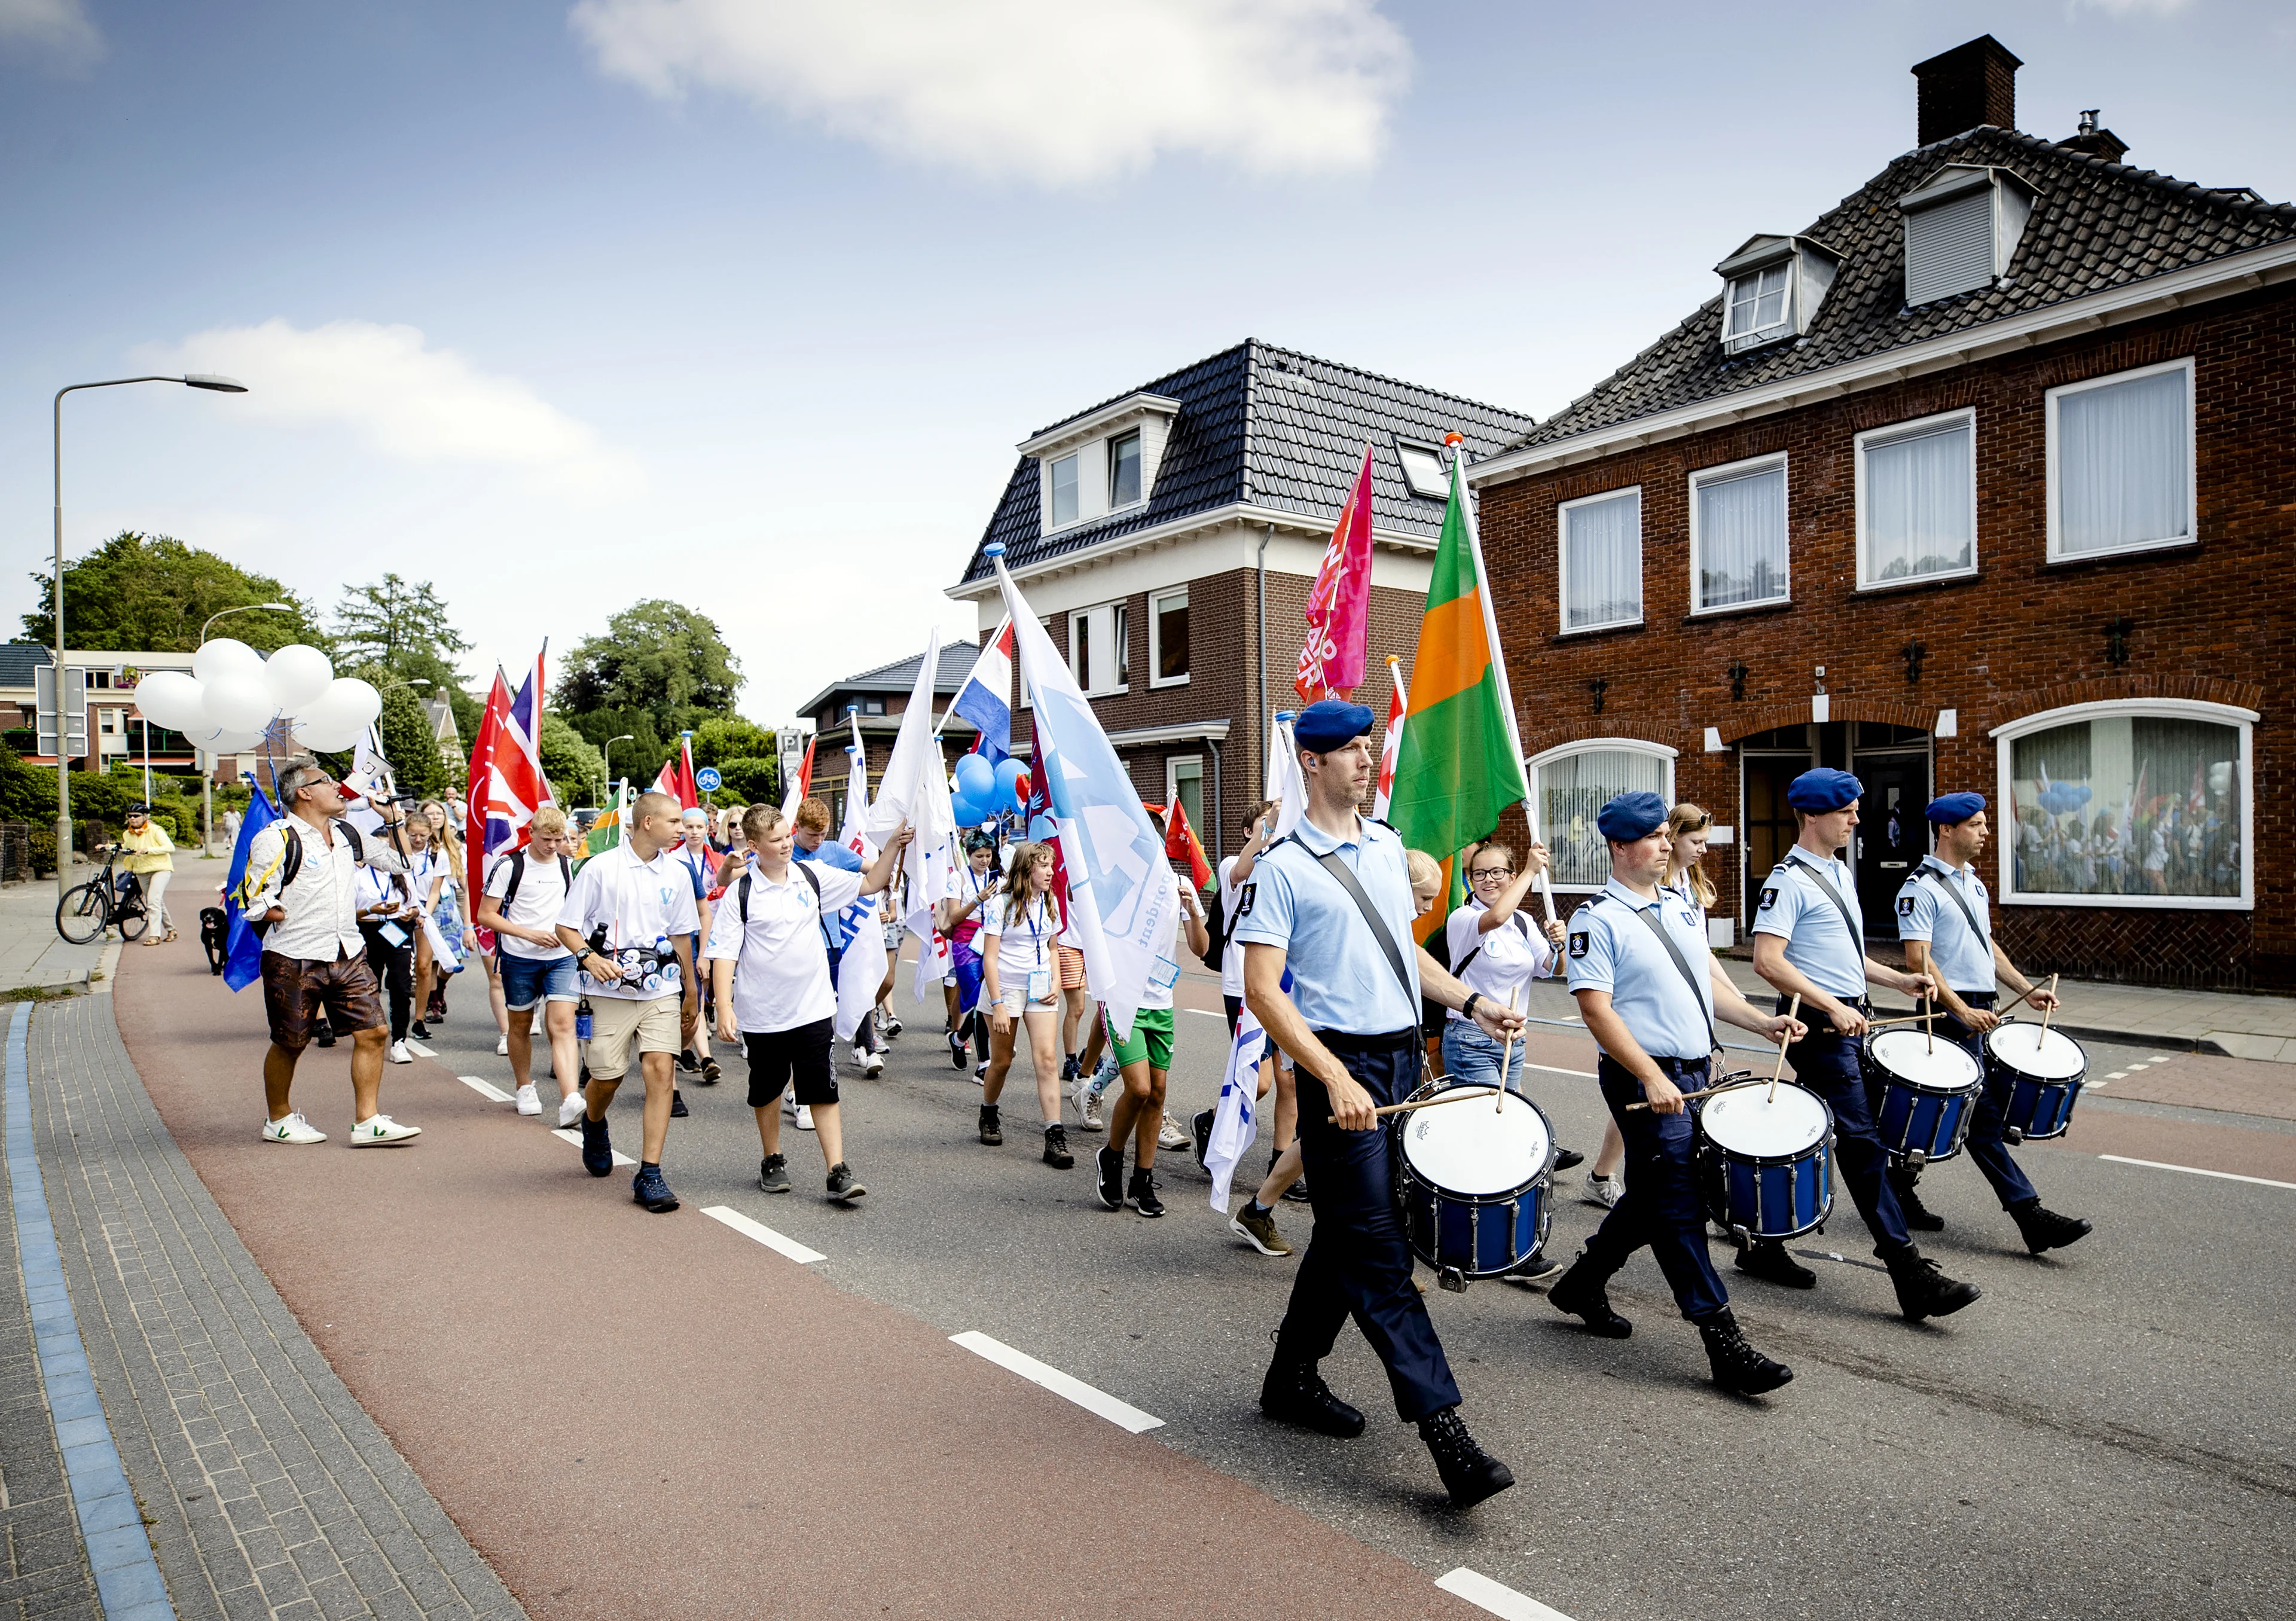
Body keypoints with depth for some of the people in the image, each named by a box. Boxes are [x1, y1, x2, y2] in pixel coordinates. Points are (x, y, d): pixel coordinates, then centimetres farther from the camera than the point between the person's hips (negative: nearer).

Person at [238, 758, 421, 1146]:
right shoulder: (277, 838, -8)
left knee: (373, 1032, -2)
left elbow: (399, 861, 23)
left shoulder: (348, 835, 13)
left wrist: (390, 816, 15)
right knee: (290, 1044, 9)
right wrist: (299, 924, -9)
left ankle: (368, 1122, 4)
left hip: (349, 956, 6)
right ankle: (278, 1121, 29)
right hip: (294, 961, -6)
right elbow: (255, 899, -10)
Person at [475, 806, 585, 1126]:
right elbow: (486, 915, -7)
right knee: (521, 1025, 14)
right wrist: (529, 934, -16)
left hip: (562, 957, 1)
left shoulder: (568, 866, 6)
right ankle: (525, 1088, 35)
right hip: (519, 959, -1)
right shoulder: (509, 866, -6)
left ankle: (571, 1100, -25)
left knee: (562, 1025, -13)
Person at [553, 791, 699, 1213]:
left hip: (661, 989, 2)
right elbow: (566, 927, 0)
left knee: (661, 1071, -12)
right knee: (607, 1078, 6)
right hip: (610, 990, -2)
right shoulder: (600, 868, -4)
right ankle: (594, 1126, 44)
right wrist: (589, 957, -20)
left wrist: (690, 991, 23)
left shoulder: (677, 874, 8)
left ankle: (649, 1175, -6)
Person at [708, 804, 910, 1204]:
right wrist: (724, 1007, -16)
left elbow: (869, 884, 9)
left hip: (813, 1007, 1)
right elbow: (723, 952, -8)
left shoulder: (812, 877, 2)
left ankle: (838, 1171, 1)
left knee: (822, 1091, 0)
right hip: (762, 1013, -1)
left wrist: (893, 846, -5)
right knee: (767, 1089, 16)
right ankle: (772, 1161, 34)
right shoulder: (741, 892, -8)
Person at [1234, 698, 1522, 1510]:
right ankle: (1444, 1428, -1)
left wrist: (1470, 1002, 9)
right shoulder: (1282, 869, -11)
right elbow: (1262, 992, -15)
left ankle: (1292, 1377, 31)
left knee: (1348, 1230, 15)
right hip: (1341, 1066, -7)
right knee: (1376, 1248, -5)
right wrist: (1336, 1078, -23)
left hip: (1406, 1056, 8)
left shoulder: (1388, 845, 11)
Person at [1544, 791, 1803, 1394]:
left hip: (1696, 1071, 8)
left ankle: (1583, 1283, 32)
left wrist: (1764, 1023, 6)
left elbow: (1707, 981, 20)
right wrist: (1651, 1078, -22)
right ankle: (1724, 1343, 0)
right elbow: (1595, 1009, -17)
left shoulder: (1682, 906, 13)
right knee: (1679, 1204, -5)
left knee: (1654, 1196, 15)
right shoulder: (1597, 919, -11)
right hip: (1644, 1078, -8)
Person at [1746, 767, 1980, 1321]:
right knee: (1862, 1144, -7)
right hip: (1819, 1026, -9)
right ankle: (1912, 1278, -4)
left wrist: (1899, 980, 13)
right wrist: (1833, 1007, -24)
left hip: (1845, 1022, 9)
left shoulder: (1839, 873, 16)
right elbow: (1768, 962, -22)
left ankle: (1765, 1246, 24)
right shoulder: (1789, 880, -13)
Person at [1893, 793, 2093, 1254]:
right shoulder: (1922, 887, -12)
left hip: (1982, 1009, 9)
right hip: (1951, 1014, -9)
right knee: (1982, 1114, -5)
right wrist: (1962, 1012, -23)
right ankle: (2030, 1216, -2)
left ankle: (1900, 1185, 23)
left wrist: (2027, 989, 13)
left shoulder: (1974, 882, 16)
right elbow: (1918, 960, -18)